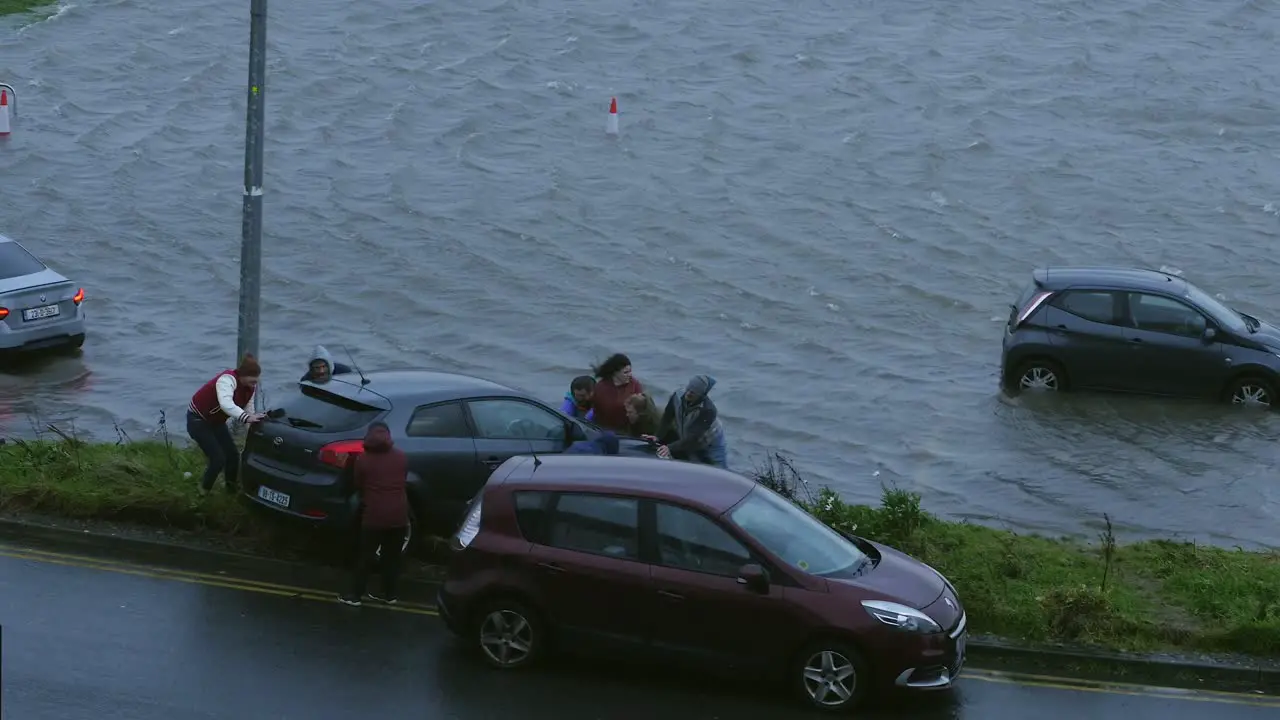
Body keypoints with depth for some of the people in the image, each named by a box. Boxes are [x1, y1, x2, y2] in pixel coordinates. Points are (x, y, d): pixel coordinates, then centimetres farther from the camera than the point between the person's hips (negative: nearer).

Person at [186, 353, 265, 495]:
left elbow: (249, 411, -5)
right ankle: (204, 492, 7)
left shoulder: (249, 387, -7)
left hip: (216, 421, 8)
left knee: (233, 454, 4)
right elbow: (226, 404, -52)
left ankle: (232, 487, 25)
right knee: (218, 459, -13)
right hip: (198, 420, -8)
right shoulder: (228, 380, -34)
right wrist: (246, 418, -63)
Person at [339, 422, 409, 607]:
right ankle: (389, 594, 18)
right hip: (398, 514, 3)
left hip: (374, 515, -3)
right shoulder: (401, 456, 5)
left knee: (366, 556, 4)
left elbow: (359, 485, 7)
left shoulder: (363, 458, -3)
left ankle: (355, 595, 7)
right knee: (392, 556, 13)